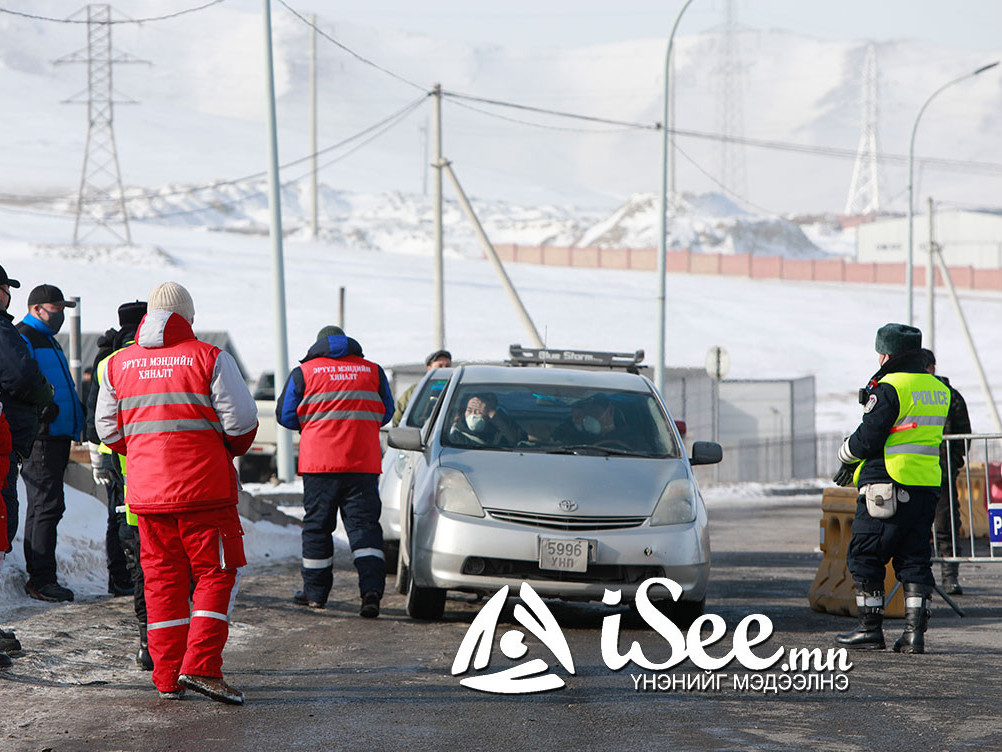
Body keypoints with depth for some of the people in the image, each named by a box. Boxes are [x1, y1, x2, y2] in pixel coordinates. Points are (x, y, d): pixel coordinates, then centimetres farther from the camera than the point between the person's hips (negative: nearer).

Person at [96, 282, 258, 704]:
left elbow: (107, 428, 10)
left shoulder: (118, 364, 7)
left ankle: (168, 676, 9)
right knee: (216, 573, 3)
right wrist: (232, 449, 12)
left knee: (162, 579, 10)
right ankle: (201, 665, -11)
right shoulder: (209, 359, -6)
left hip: (147, 491, 4)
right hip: (204, 489, -4)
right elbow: (242, 419, -8)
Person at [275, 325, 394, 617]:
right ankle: (371, 589, -16)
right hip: (364, 462, 1)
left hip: (320, 462, -1)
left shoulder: (303, 372, 3)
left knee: (317, 526, 8)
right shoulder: (373, 371, 10)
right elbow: (386, 413, 18)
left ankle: (315, 593, 14)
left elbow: (285, 415, 7)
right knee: (364, 524, 0)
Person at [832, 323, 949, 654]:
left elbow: (868, 438, -14)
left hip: (887, 486, -7)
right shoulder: (939, 390, 12)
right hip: (927, 487, 7)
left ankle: (870, 629, 4)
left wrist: (845, 456, 8)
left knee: (865, 557, 4)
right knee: (914, 561, 9)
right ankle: (914, 632, 2)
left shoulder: (890, 388, -13)